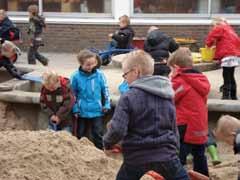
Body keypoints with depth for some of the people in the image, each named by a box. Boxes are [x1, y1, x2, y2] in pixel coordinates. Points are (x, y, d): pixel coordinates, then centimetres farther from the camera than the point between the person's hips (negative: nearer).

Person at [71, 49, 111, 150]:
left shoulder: (99, 75, -8)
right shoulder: (76, 76, -9)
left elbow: (105, 90, 3)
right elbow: (73, 94, 0)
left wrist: (106, 104, 1)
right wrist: (75, 109, -1)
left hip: (97, 111, 0)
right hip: (82, 111, 1)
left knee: (98, 133, 7)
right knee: (81, 134, 16)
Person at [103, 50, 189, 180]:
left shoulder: (128, 97, -13)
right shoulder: (167, 96, 7)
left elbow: (117, 130, -19)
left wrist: (107, 143, 1)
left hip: (137, 157, -3)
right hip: (166, 154, 3)